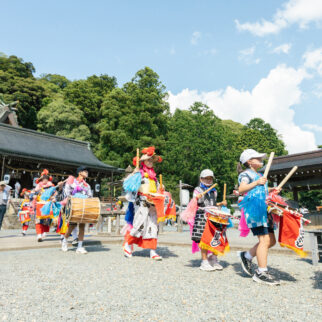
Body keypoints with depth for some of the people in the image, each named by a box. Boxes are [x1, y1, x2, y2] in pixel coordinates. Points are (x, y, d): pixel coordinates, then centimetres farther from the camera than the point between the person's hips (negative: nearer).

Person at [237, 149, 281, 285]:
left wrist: (271, 190, 17)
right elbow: (241, 190, -17)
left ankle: (247, 256, 19)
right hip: (254, 209, -10)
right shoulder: (246, 173, -2)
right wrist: (256, 183, -28)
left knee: (271, 240, 8)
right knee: (265, 240, -13)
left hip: (264, 210, 10)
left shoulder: (259, 175, 26)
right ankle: (261, 273, -6)